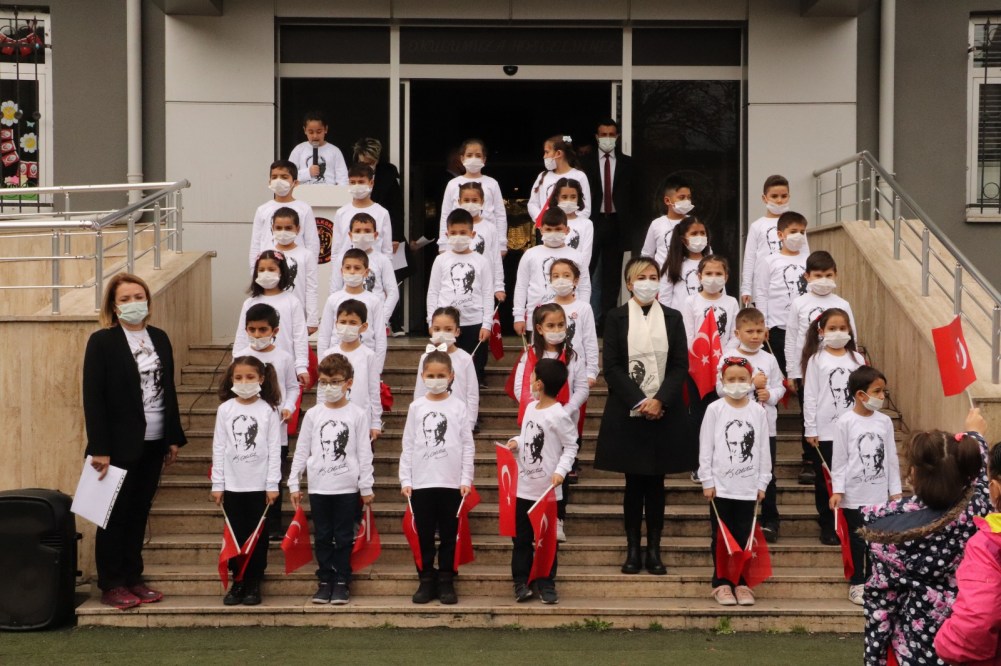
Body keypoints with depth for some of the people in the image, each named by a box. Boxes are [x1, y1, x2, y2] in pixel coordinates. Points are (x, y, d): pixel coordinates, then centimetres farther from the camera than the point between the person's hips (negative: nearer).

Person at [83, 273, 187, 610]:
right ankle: (111, 586, 11)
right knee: (115, 515, 3)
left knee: (139, 513, 11)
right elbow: (92, 398, -11)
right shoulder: (102, 341, -8)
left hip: (153, 443, 5)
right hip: (120, 444, -5)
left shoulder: (159, 338, 9)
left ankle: (133, 579, 20)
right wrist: (99, 449, -15)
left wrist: (174, 438, 10)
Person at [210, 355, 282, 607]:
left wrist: (273, 484, -7)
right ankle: (237, 582, 16)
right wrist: (217, 484, 1)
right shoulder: (225, 409, 2)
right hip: (232, 484, 1)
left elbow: (274, 449, -3)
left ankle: (254, 584, 13)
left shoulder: (269, 410, -2)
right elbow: (219, 448, 3)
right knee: (235, 535, 7)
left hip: (259, 484, -1)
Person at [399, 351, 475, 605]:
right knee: (424, 535, 6)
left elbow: (468, 446, 2)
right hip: (421, 483, 1)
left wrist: (466, 479, -4)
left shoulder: (458, 406, 2)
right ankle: (426, 580, 15)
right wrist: (405, 480, 0)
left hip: (451, 482, -1)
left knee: (449, 535, 5)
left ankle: (446, 581, 14)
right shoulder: (416, 407, 5)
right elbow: (408, 446, 6)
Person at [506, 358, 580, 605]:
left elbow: (571, 447, -12)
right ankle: (521, 582, 17)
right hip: (524, 486, 7)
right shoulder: (530, 407, 7)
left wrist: (561, 471, -24)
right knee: (521, 538, 10)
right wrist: (516, 442, -1)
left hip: (547, 490, -6)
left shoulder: (559, 415, -15)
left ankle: (546, 584, 13)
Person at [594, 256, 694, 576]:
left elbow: (681, 365, 3)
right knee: (634, 482, 2)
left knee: (656, 482, 4)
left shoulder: (672, 318, 8)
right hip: (627, 412, -1)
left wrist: (660, 400, -11)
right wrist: (638, 402, -12)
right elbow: (612, 366, -3)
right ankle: (633, 550, 8)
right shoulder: (616, 318, 2)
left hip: (664, 412, 1)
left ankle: (654, 550, 9)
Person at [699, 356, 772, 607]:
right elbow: (706, 447, -1)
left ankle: (742, 583, 14)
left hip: (748, 487, 1)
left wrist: (762, 483, 4)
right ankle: (721, 583, 12)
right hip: (720, 486, -1)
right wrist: (707, 481, -5)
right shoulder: (715, 410, -1)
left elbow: (763, 449, 7)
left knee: (744, 536, 5)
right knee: (721, 537, 4)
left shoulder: (758, 412, 5)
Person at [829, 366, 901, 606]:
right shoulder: (845, 422, -8)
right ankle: (857, 583, 16)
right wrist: (837, 489, -11)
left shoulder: (884, 421, 3)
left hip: (879, 493, 3)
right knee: (857, 540, 5)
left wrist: (895, 490, 7)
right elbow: (839, 459, -6)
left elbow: (891, 458, 8)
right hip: (854, 494, -3)